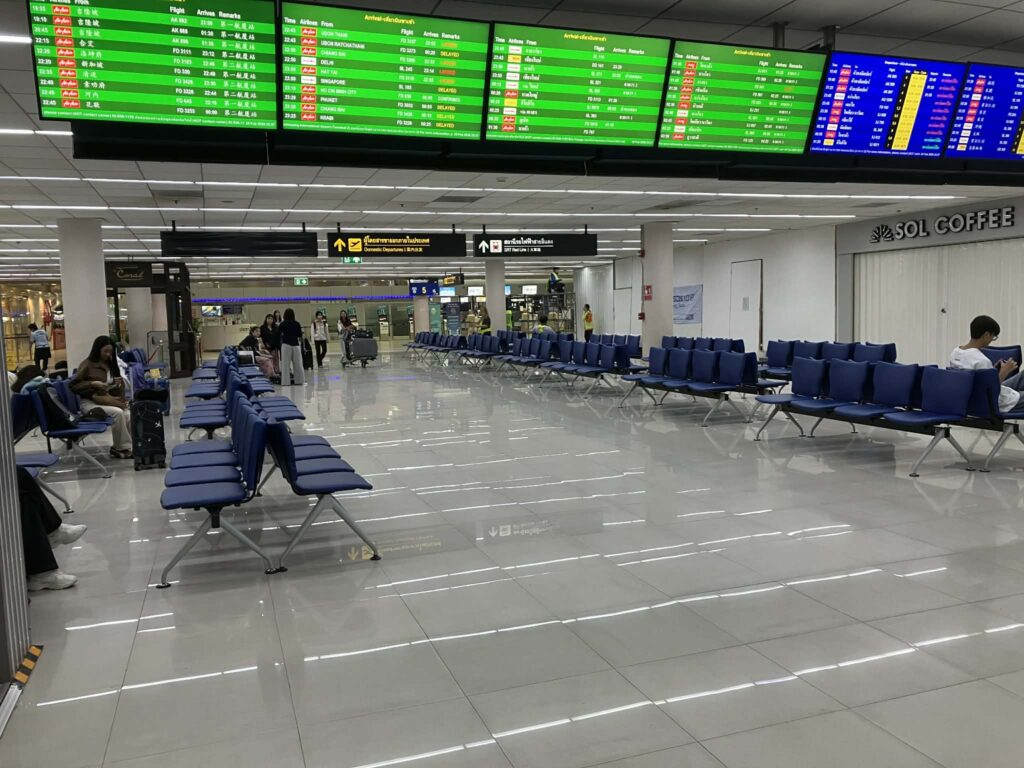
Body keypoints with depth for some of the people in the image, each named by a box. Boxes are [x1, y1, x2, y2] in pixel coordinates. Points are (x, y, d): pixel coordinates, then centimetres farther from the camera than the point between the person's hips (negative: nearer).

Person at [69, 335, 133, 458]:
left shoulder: (110, 364, 13)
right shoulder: (87, 364, -4)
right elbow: (73, 386, -5)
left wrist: (119, 382, 1)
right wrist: (92, 383, -18)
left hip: (108, 400, 5)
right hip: (89, 403, -5)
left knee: (129, 416, -26)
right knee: (117, 412, -33)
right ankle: (122, 447, -20)